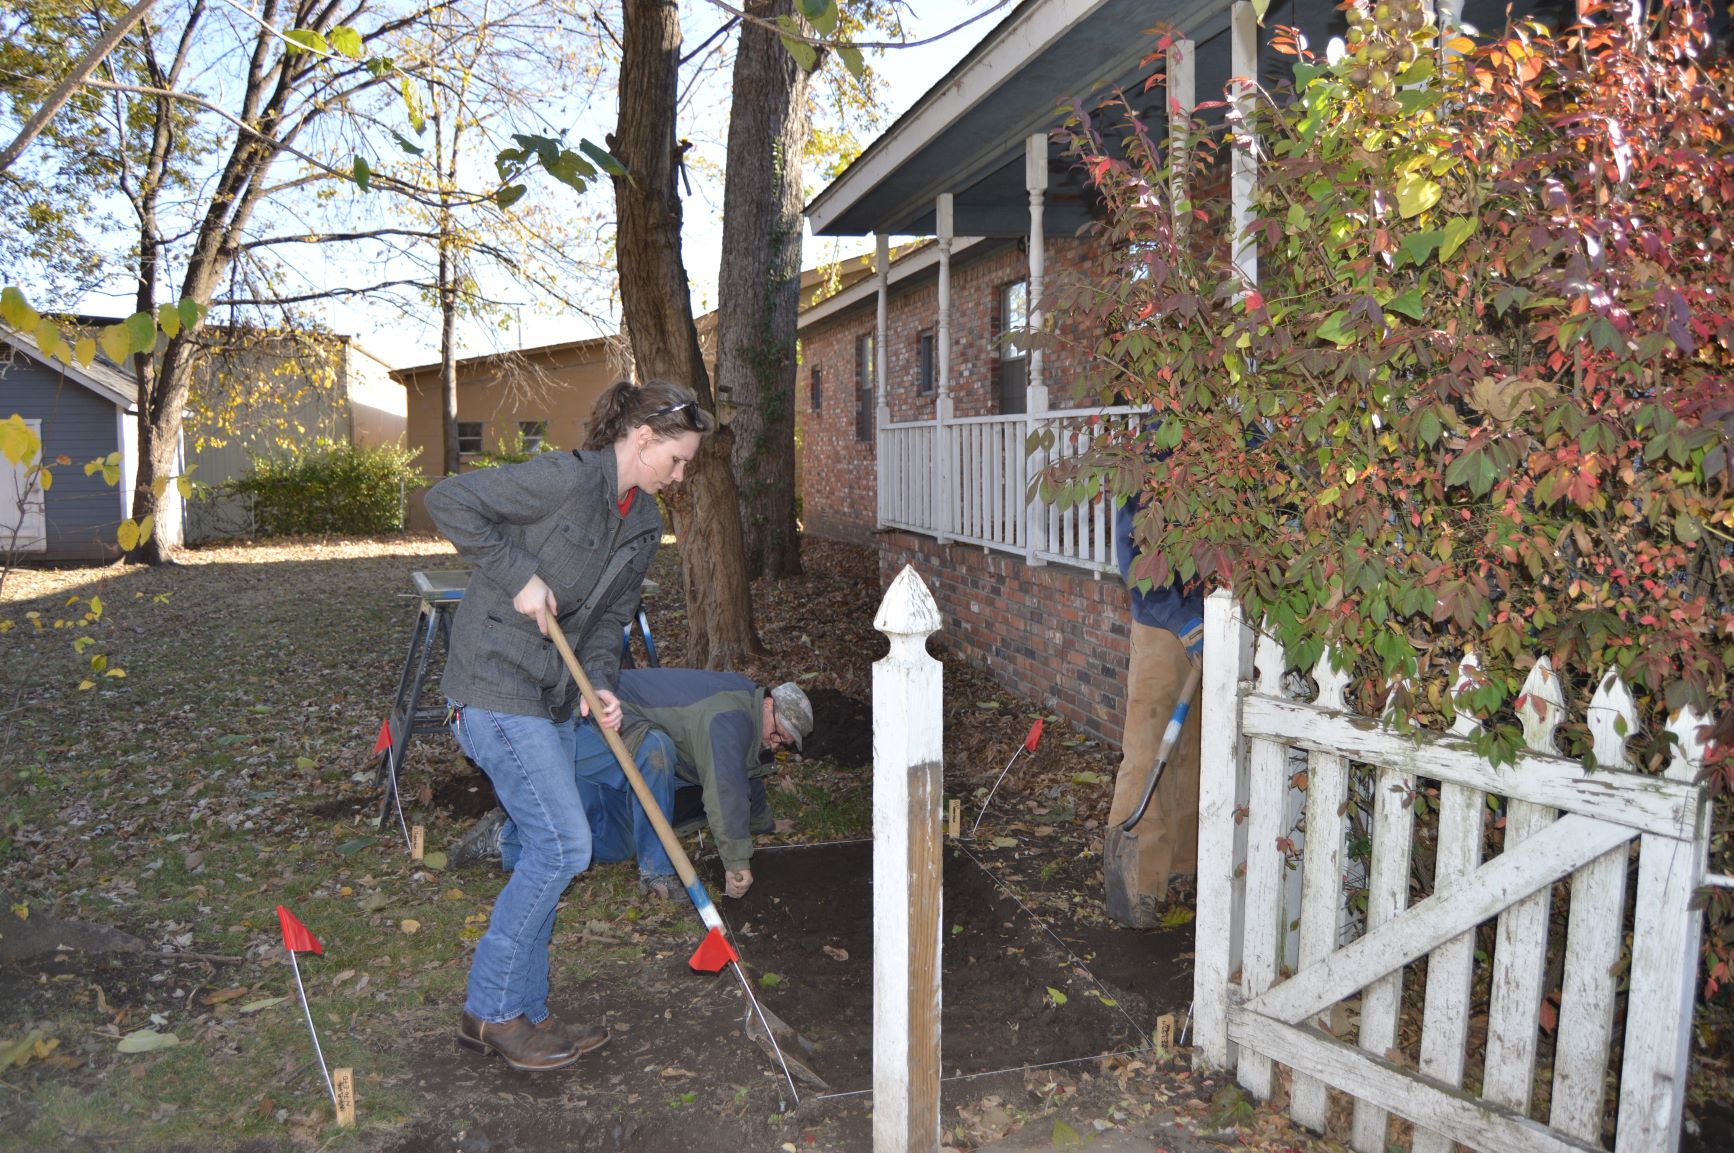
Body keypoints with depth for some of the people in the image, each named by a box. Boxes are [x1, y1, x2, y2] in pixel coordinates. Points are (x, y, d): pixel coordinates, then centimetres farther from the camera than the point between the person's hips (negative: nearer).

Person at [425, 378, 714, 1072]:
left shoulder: (644, 523, 9)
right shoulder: (566, 478, -18)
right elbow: (448, 501, -20)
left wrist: (600, 684, -4)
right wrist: (519, 575, -21)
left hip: (553, 698, 9)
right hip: (497, 685, -9)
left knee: (549, 848, 11)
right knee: (562, 844, -9)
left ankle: (515, 1013, 25)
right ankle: (493, 1010, 9)